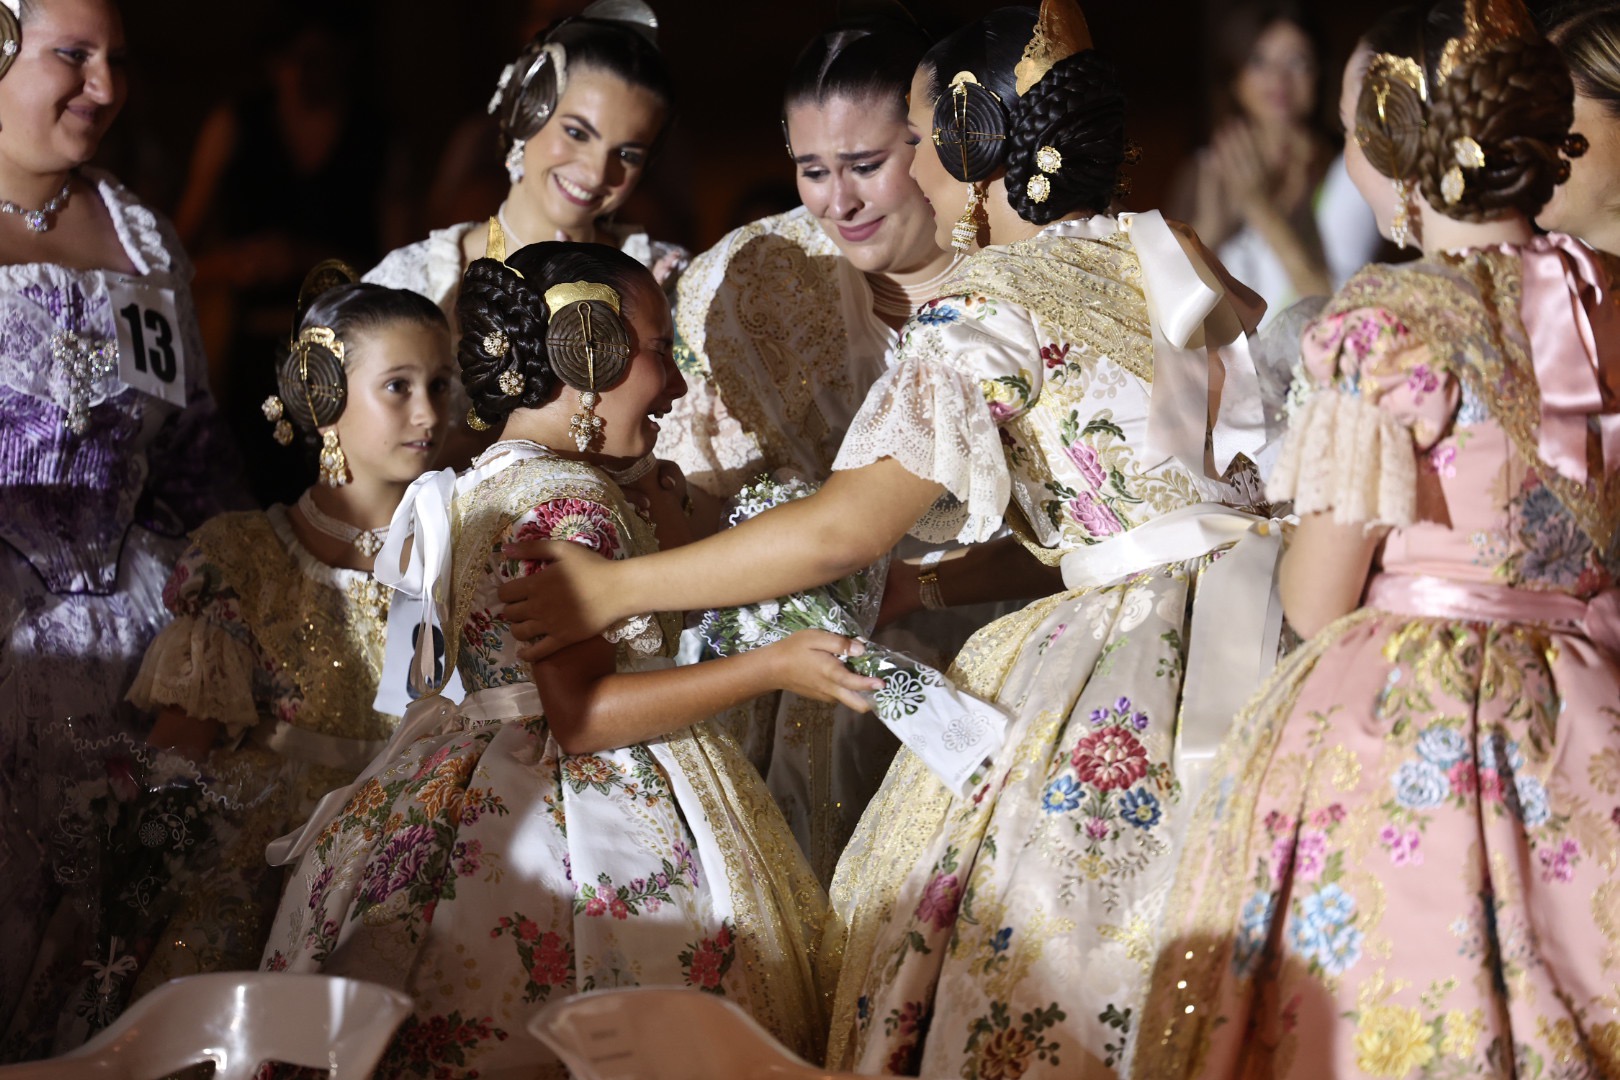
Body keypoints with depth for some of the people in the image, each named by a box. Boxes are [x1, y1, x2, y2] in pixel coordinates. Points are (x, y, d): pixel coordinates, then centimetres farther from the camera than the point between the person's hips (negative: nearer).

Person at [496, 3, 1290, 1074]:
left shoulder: (980, 321, -8)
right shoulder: (1171, 250, 13)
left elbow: (839, 531, -15)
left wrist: (612, 590, -6)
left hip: (1144, 652, -7)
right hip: (1276, 592, 7)